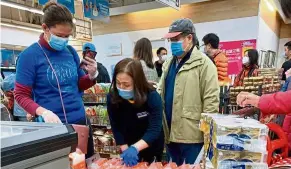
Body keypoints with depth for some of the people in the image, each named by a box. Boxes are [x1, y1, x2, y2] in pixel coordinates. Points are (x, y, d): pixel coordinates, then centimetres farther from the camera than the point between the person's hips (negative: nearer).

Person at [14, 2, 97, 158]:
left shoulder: (71, 51, 3)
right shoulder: (30, 55, -11)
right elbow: (21, 95, -9)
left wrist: (92, 75, -10)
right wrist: (43, 112, -26)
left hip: (80, 121, 5)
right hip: (52, 126, -5)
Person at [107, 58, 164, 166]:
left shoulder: (152, 97, -29)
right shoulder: (112, 98, -21)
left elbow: (154, 130, -34)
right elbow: (116, 128, -15)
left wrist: (135, 148, -46)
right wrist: (125, 150, -21)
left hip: (151, 147, -2)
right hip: (129, 146, 2)